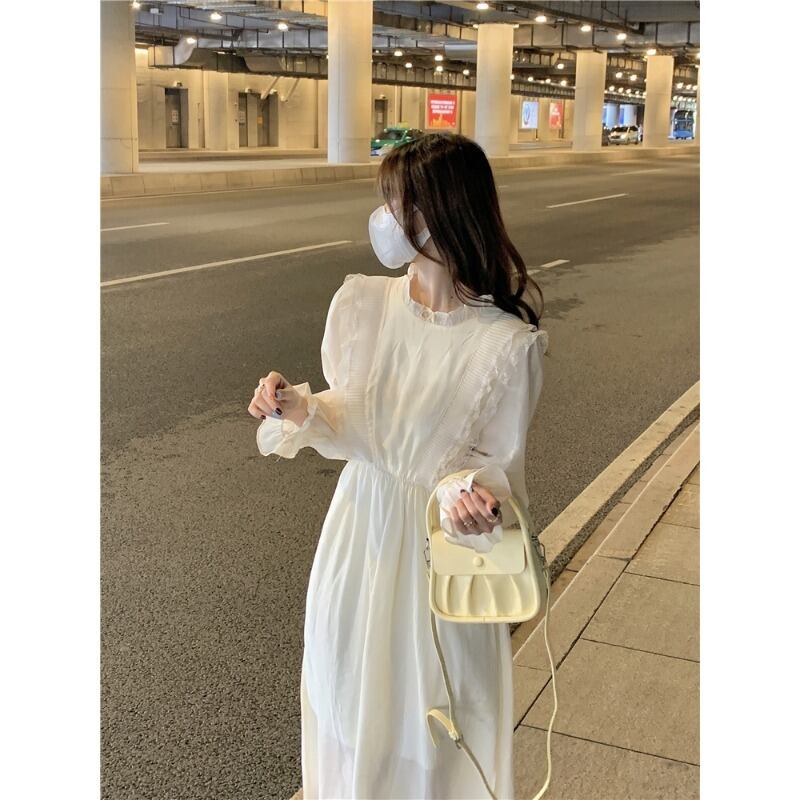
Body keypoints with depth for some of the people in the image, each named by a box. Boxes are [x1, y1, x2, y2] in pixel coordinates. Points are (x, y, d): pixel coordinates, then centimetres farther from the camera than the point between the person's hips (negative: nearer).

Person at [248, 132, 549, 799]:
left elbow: (495, 462, -10)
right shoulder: (362, 304, -7)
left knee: (429, 714, 13)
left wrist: (477, 497, -32)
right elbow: (352, 422, 5)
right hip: (360, 530, 5)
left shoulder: (507, 344, -21)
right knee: (350, 695, 22)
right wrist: (298, 409, -15)